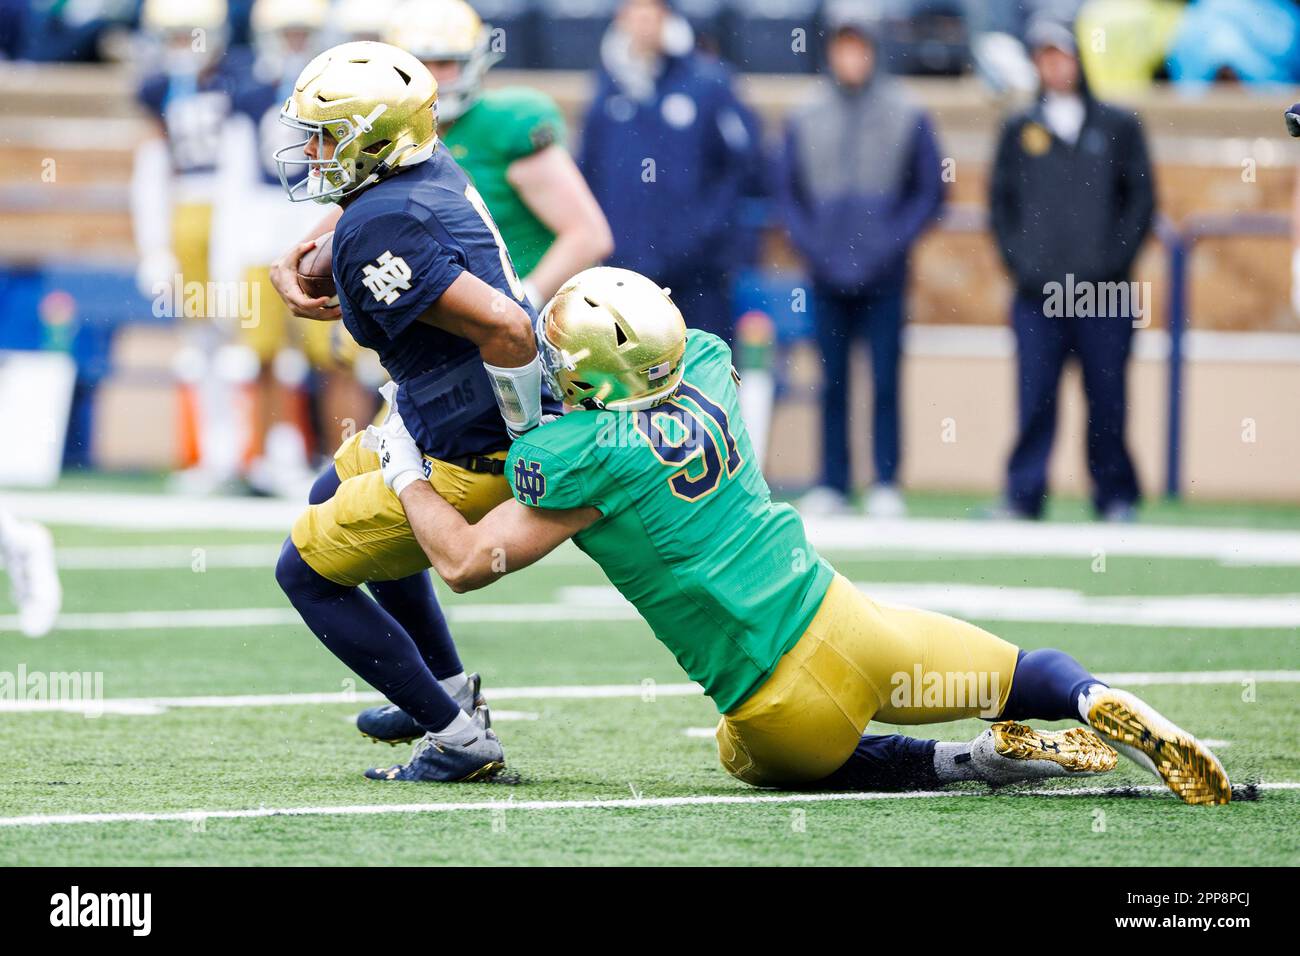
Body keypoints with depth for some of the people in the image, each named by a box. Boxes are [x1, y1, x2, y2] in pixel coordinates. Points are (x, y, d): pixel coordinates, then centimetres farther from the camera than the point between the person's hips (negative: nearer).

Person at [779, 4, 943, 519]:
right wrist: (814, 248, -2)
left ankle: (886, 485, 2)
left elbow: (930, 192, 5)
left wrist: (892, 244, -6)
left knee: (885, 380, -2)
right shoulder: (805, 120, 7)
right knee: (832, 383, 4)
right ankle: (831, 485, 8)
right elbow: (789, 195, 12)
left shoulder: (906, 117, 2)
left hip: (884, 277, -2)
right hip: (826, 278, 2)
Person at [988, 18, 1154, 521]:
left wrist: (1116, 262, -3)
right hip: (1037, 292, 1)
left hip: (1103, 293, -1)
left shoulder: (1118, 127, 9)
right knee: (1034, 399, -4)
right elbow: (999, 201, 14)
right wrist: (1018, 261, 1)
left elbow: (1141, 198, 7)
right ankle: (1024, 495, -3)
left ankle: (1116, 496, 8)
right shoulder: (1018, 131, 14)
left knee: (1107, 399, 0)